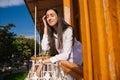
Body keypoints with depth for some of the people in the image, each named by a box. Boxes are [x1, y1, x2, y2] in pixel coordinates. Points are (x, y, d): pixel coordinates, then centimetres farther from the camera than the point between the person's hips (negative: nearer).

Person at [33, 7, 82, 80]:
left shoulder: (68, 30, -21)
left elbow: (66, 55, -26)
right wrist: (46, 27, -16)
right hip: (64, 60, 5)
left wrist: (44, 62, -29)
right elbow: (45, 48, -20)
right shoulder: (51, 33, -4)